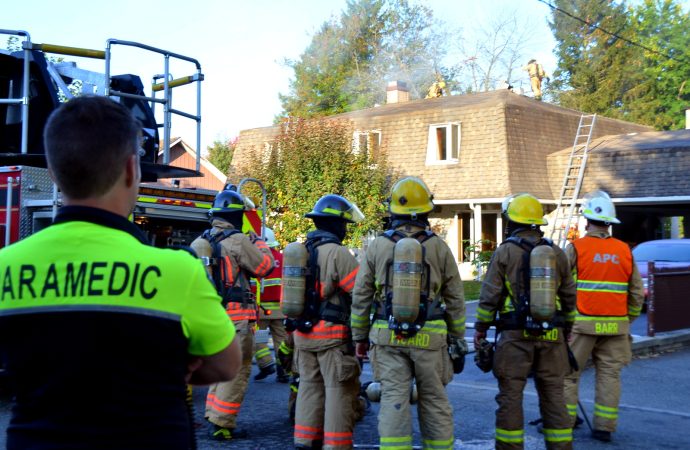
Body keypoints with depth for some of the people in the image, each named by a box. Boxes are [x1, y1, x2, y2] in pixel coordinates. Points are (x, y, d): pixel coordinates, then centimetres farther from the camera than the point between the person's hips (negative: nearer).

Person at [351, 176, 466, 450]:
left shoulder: (378, 247, 1)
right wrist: (457, 336, 15)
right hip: (429, 337, 0)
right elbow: (455, 298, 5)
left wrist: (360, 337, 14)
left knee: (394, 402, 1)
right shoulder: (438, 247, 0)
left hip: (388, 337, 0)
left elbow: (361, 298, 5)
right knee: (434, 402, 11)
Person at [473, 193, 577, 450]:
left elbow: (489, 296, -6)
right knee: (553, 396, 11)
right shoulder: (557, 253, 8)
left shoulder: (505, 252, -5)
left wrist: (481, 328, 4)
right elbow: (569, 297, 14)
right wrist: (566, 329, 24)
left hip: (516, 335, -4)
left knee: (510, 397, 3)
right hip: (552, 336, 4)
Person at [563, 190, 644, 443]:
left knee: (568, 373, 6)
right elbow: (637, 292, 10)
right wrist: (629, 319, 21)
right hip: (615, 324, 4)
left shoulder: (576, 248, -7)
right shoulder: (624, 251, 6)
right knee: (610, 374, 10)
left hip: (582, 322, -3)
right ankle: (604, 427, 12)